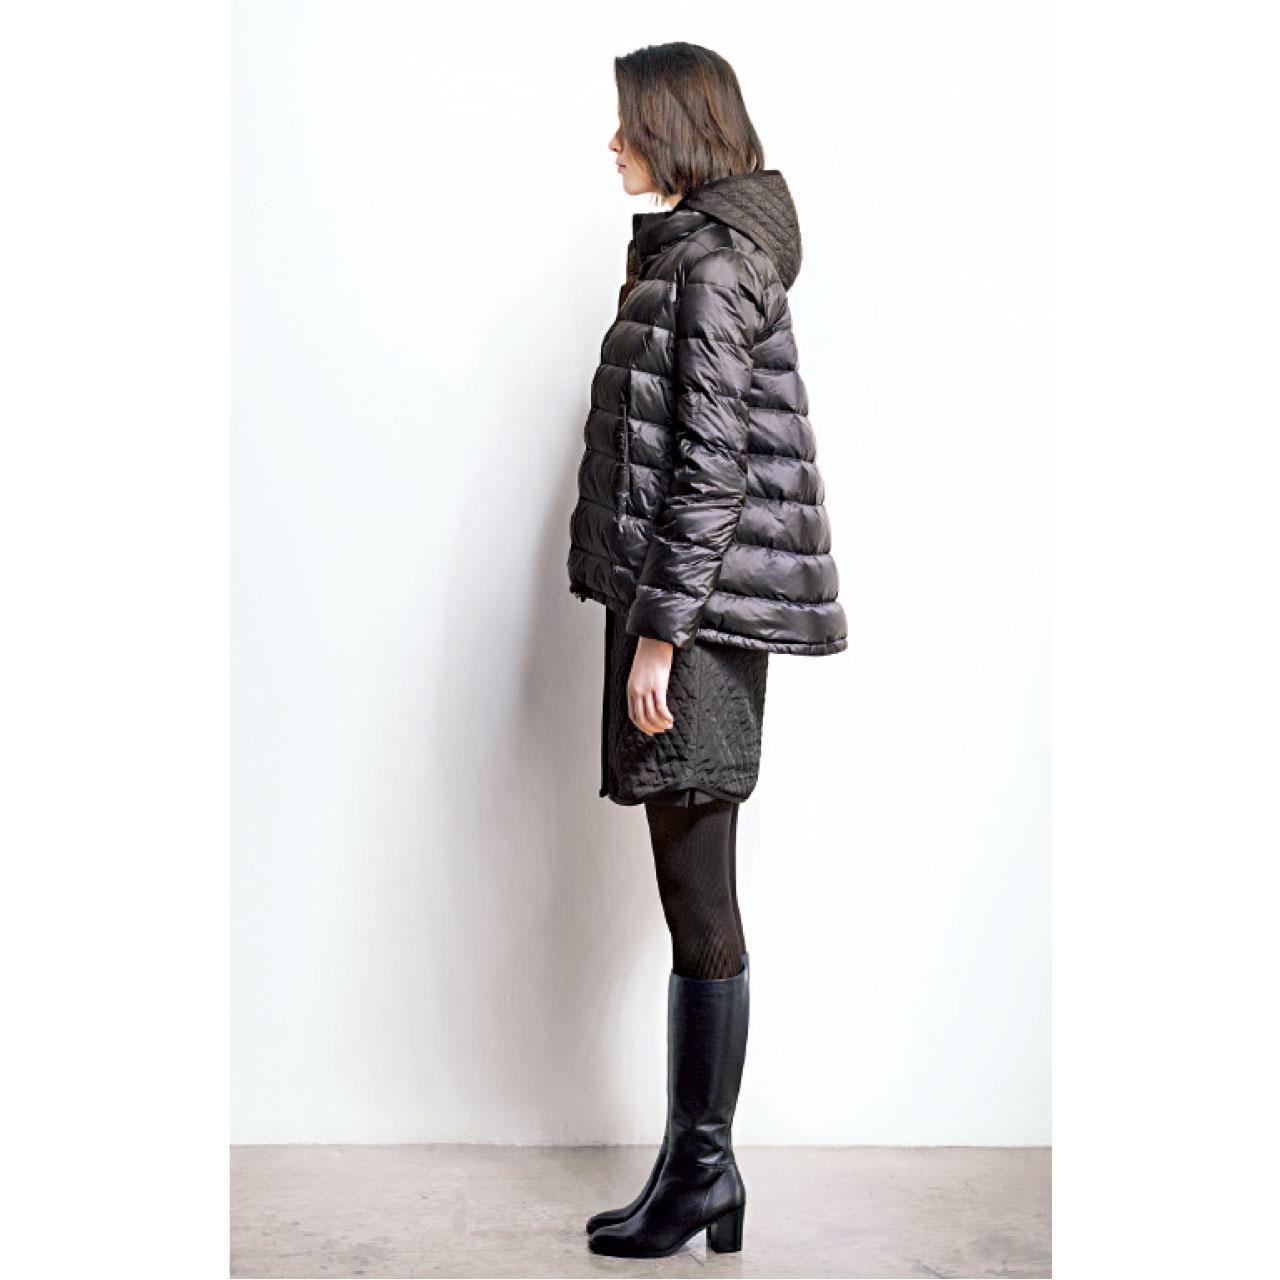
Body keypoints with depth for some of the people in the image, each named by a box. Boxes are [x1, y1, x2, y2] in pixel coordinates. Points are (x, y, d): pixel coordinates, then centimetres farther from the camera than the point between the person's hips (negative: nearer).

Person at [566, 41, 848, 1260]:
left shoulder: (713, 260, -11)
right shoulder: (688, 250, 19)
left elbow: (712, 465, -18)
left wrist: (657, 633, -19)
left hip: (696, 612, -10)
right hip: (684, 606, 10)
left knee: (698, 898, -3)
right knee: (693, 895, 11)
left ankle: (701, 1169, 9)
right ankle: (702, 1167, 20)